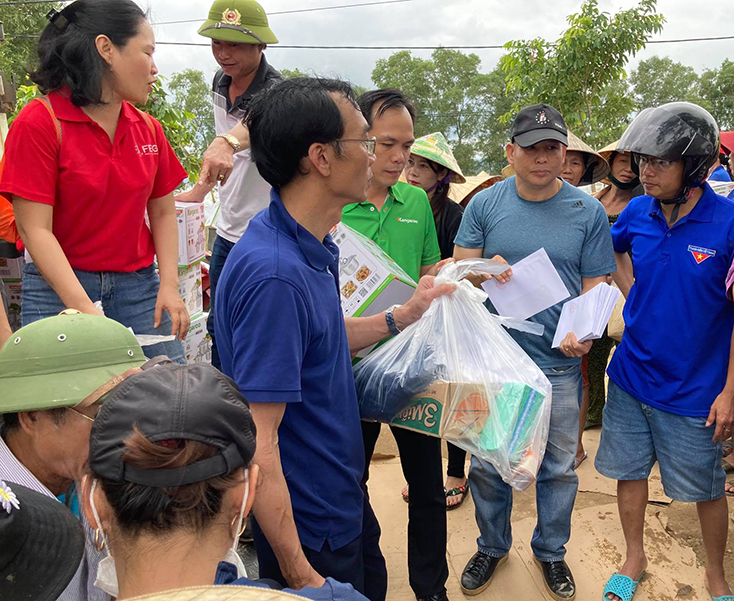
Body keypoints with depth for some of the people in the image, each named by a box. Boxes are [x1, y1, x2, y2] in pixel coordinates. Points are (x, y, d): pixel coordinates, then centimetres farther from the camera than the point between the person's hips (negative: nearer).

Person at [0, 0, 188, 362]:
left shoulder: (148, 129, 8)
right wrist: (85, 309, -22)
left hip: (139, 286, 4)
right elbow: (35, 230, -12)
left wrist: (169, 286, -3)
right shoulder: (39, 123, -8)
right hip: (59, 288, -4)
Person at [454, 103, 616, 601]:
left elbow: (595, 285, 0)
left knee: (558, 467, 14)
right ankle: (493, 546, 38)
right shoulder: (485, 205, -1)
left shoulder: (588, 211, -1)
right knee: (487, 464, 13)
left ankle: (551, 551, 39)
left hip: (559, 362, 0)